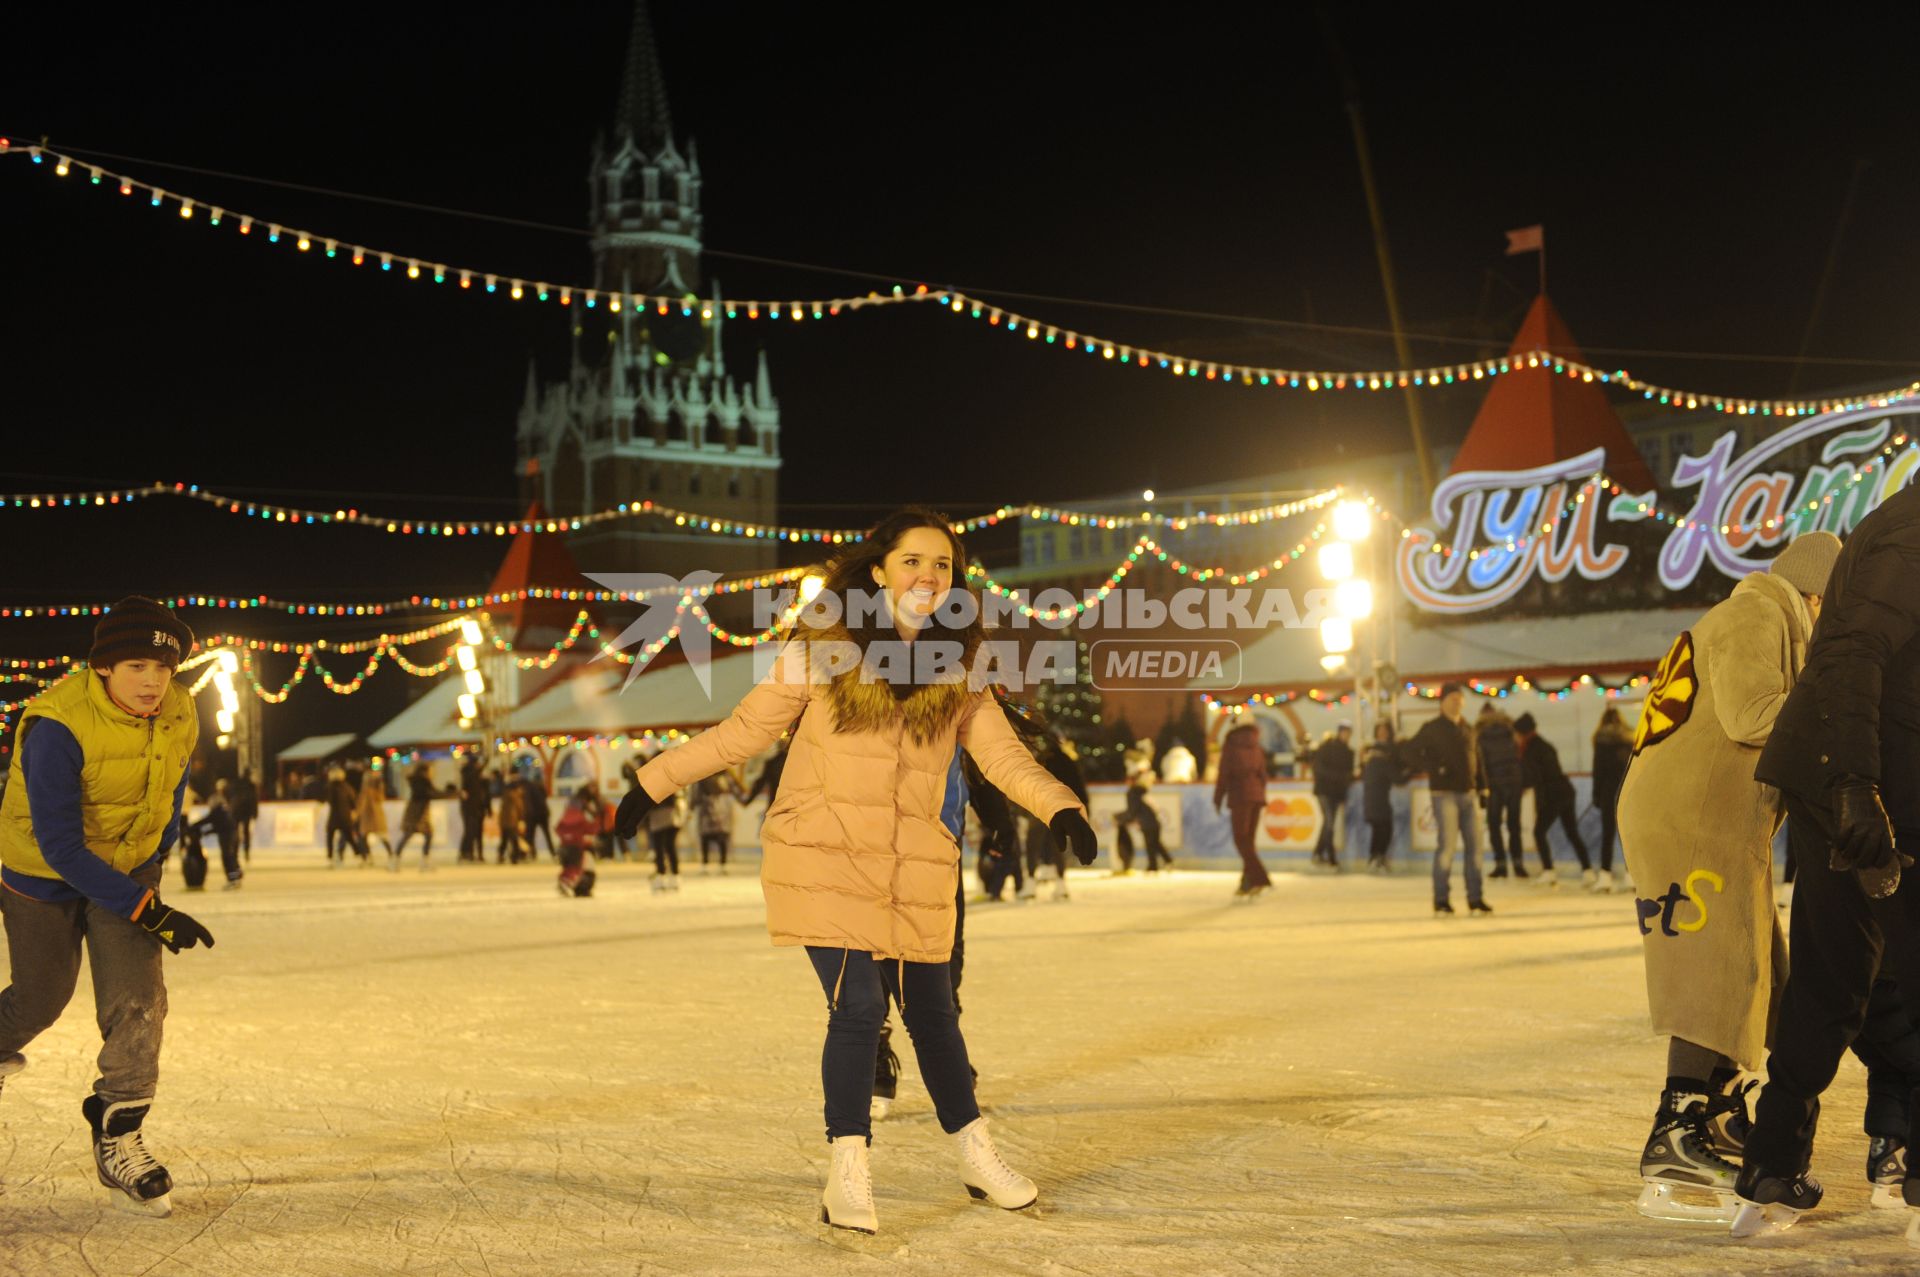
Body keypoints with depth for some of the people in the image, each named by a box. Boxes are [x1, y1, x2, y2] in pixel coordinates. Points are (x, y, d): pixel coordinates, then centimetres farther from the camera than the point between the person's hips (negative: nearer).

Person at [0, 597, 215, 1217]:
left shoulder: (179, 718, -15)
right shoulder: (57, 726, -32)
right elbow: (59, 845, -32)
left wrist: (157, 853, 15)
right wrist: (145, 909, -35)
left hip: (129, 865, 3)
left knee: (137, 998, -11)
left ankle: (119, 1135, 1)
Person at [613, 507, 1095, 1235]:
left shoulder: (956, 673, 7)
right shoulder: (826, 647, -2)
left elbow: (1001, 753, -1)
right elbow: (747, 729, 2)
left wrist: (1059, 808, -18)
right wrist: (655, 783, 1)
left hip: (913, 870, 3)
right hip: (825, 857, -3)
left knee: (932, 1014, 12)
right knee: (858, 1006, -14)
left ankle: (979, 1162, 31)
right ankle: (847, 1180, -1)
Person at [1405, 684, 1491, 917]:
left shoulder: (1467, 729, 16)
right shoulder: (1432, 728, -3)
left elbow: (1475, 758, 21)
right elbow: (1412, 751, -8)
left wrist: (1481, 788, 14)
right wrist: (1435, 769, -16)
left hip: (1467, 793, 6)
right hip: (1444, 793, -6)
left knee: (1474, 845, 5)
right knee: (1448, 845, -11)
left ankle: (1475, 899, 13)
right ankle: (1441, 901, -4)